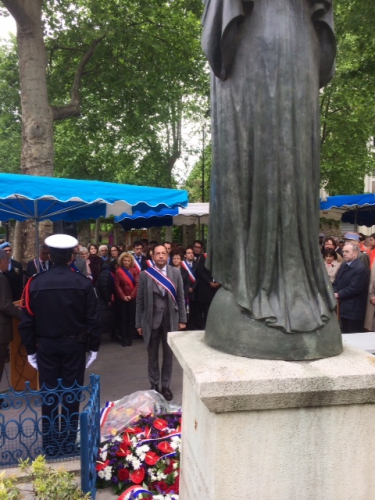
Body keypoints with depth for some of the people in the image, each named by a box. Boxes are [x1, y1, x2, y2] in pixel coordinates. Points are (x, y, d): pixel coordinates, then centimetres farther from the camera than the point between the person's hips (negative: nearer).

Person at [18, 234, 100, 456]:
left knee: (49, 396, 11)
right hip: (75, 345, 0)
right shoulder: (83, 283, -9)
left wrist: (31, 349, 6)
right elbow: (93, 319, -7)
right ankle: (69, 442, 20)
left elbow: (27, 321, -3)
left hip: (46, 346, 1)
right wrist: (94, 347, 4)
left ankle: (50, 445, 21)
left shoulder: (35, 283, -8)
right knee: (71, 395, 10)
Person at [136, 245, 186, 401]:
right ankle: (154, 385, 28)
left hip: (170, 319, 1)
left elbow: (180, 298, 3)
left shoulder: (176, 273, 0)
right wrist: (139, 323, -2)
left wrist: (182, 319, 0)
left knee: (168, 355, 10)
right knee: (152, 355, 12)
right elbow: (140, 300, -1)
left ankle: (166, 386, 25)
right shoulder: (145, 275, -3)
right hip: (151, 320, -1)